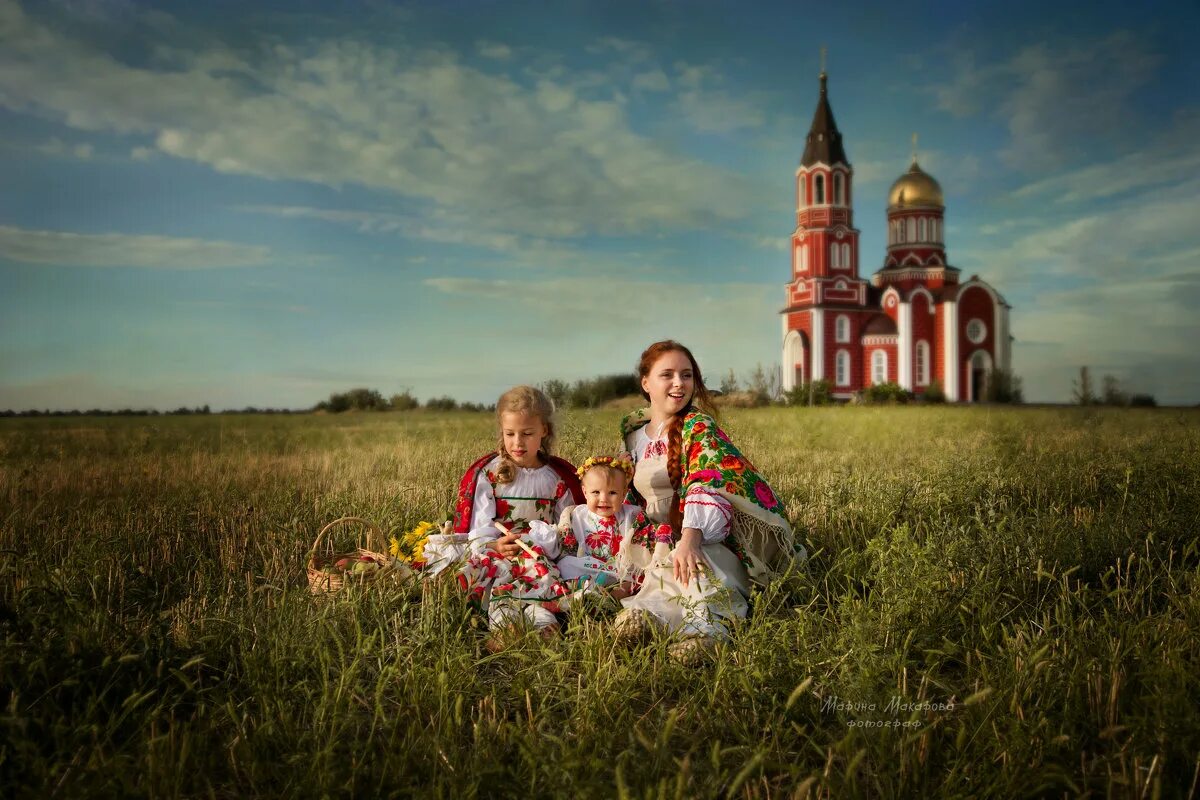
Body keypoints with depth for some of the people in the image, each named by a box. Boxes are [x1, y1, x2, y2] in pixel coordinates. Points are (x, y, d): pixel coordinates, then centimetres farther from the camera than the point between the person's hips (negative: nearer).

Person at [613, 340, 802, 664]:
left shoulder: (698, 427, -8)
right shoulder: (634, 432, 14)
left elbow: (709, 484, -26)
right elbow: (631, 496, 24)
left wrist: (690, 537, -41)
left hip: (703, 538, -5)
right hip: (654, 542, 5)